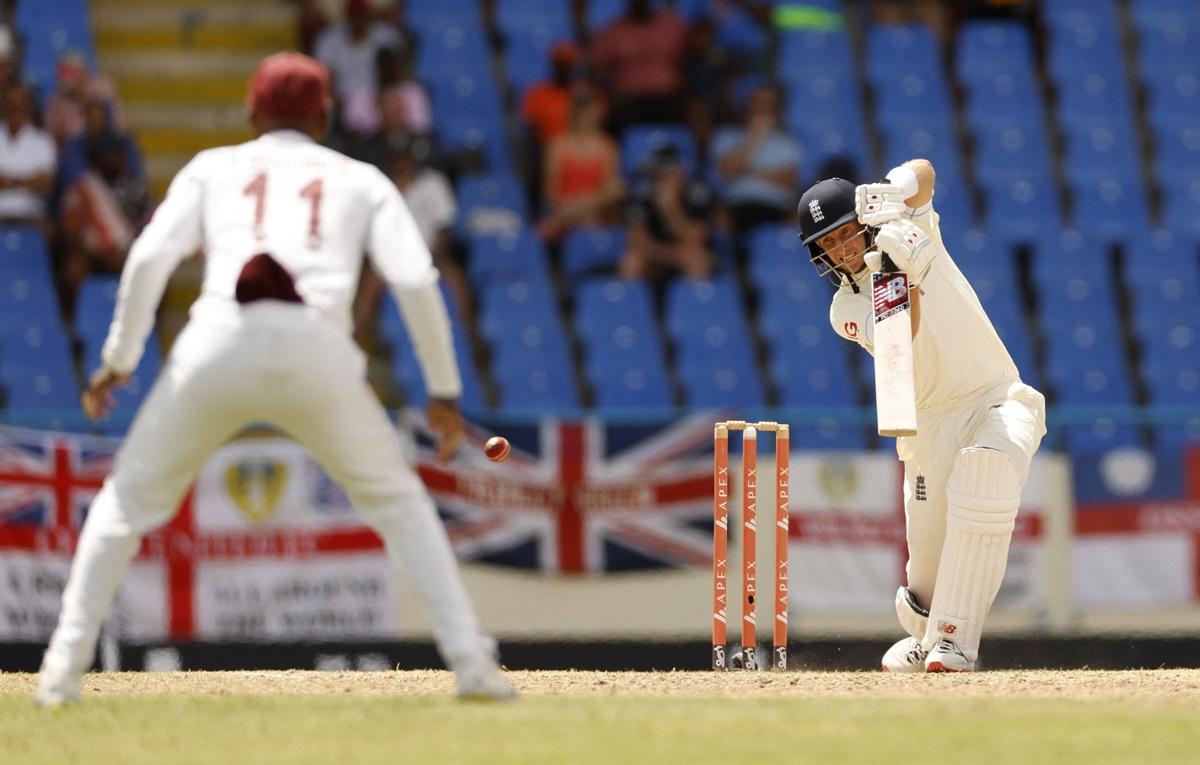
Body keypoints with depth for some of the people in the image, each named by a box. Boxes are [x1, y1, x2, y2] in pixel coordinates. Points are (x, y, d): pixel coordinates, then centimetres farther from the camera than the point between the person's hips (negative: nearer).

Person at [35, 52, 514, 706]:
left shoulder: (213, 168, 23)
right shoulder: (361, 180, 23)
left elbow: (150, 256, 6)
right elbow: (416, 281, 9)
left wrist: (118, 359, 11)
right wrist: (443, 390, 14)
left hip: (219, 342, 0)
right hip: (318, 351, 0)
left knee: (130, 498, 16)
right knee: (397, 501, 18)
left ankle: (64, 668, 6)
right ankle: (470, 660, 7)